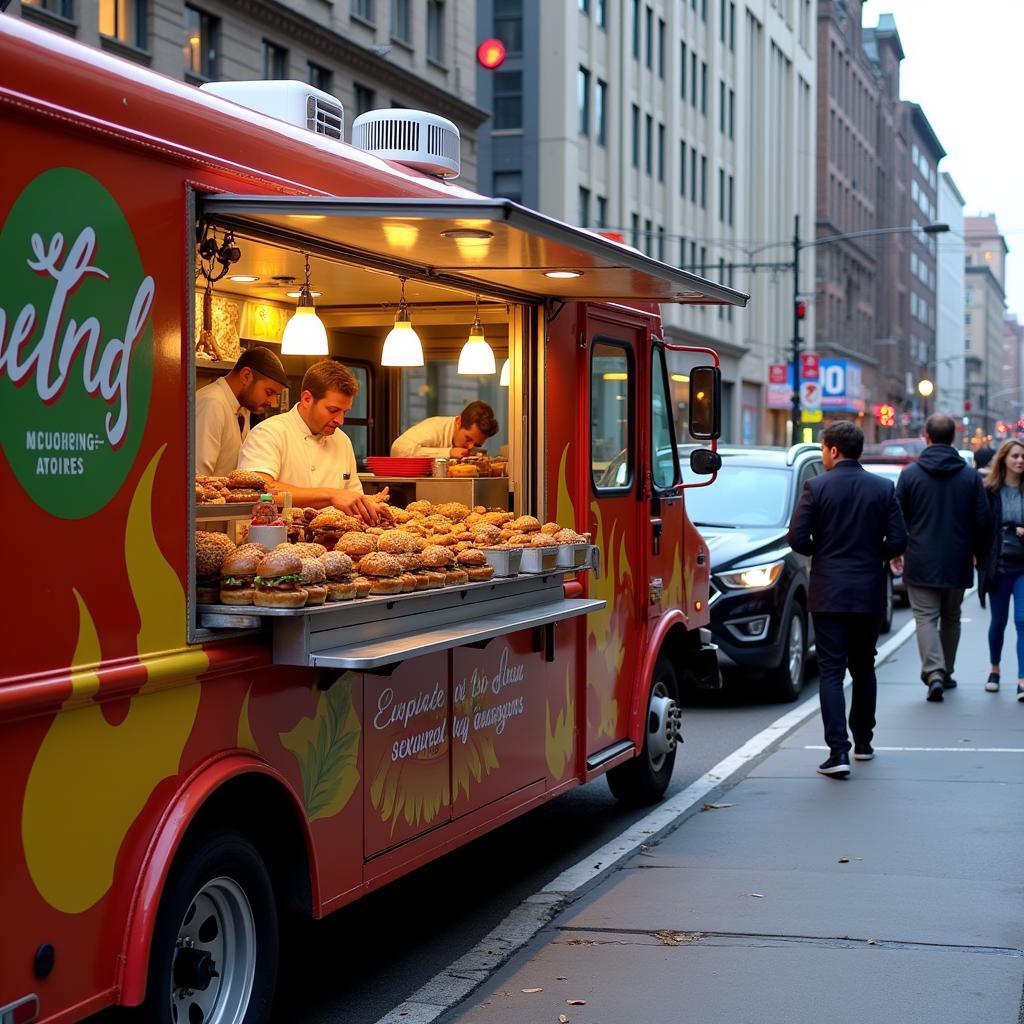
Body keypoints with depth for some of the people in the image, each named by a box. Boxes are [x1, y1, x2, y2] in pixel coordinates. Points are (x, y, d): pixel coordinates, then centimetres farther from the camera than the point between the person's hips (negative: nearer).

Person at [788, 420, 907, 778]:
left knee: (831, 671, -3)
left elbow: (797, 539, -9)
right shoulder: (883, 488, 0)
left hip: (829, 593, -3)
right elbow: (898, 541, -1)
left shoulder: (816, 487, -8)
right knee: (863, 668, 18)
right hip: (870, 592, 3)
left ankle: (838, 752, -12)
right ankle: (863, 742, 27)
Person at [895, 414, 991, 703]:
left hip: (921, 563, -2)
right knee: (950, 619, 17)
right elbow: (983, 520, 0)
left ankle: (933, 672, -19)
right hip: (957, 563, 2)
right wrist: (974, 550, 17)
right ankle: (945, 672, 25)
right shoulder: (970, 476, -1)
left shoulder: (910, 473, -5)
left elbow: (897, 517, -2)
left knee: (926, 618, -1)